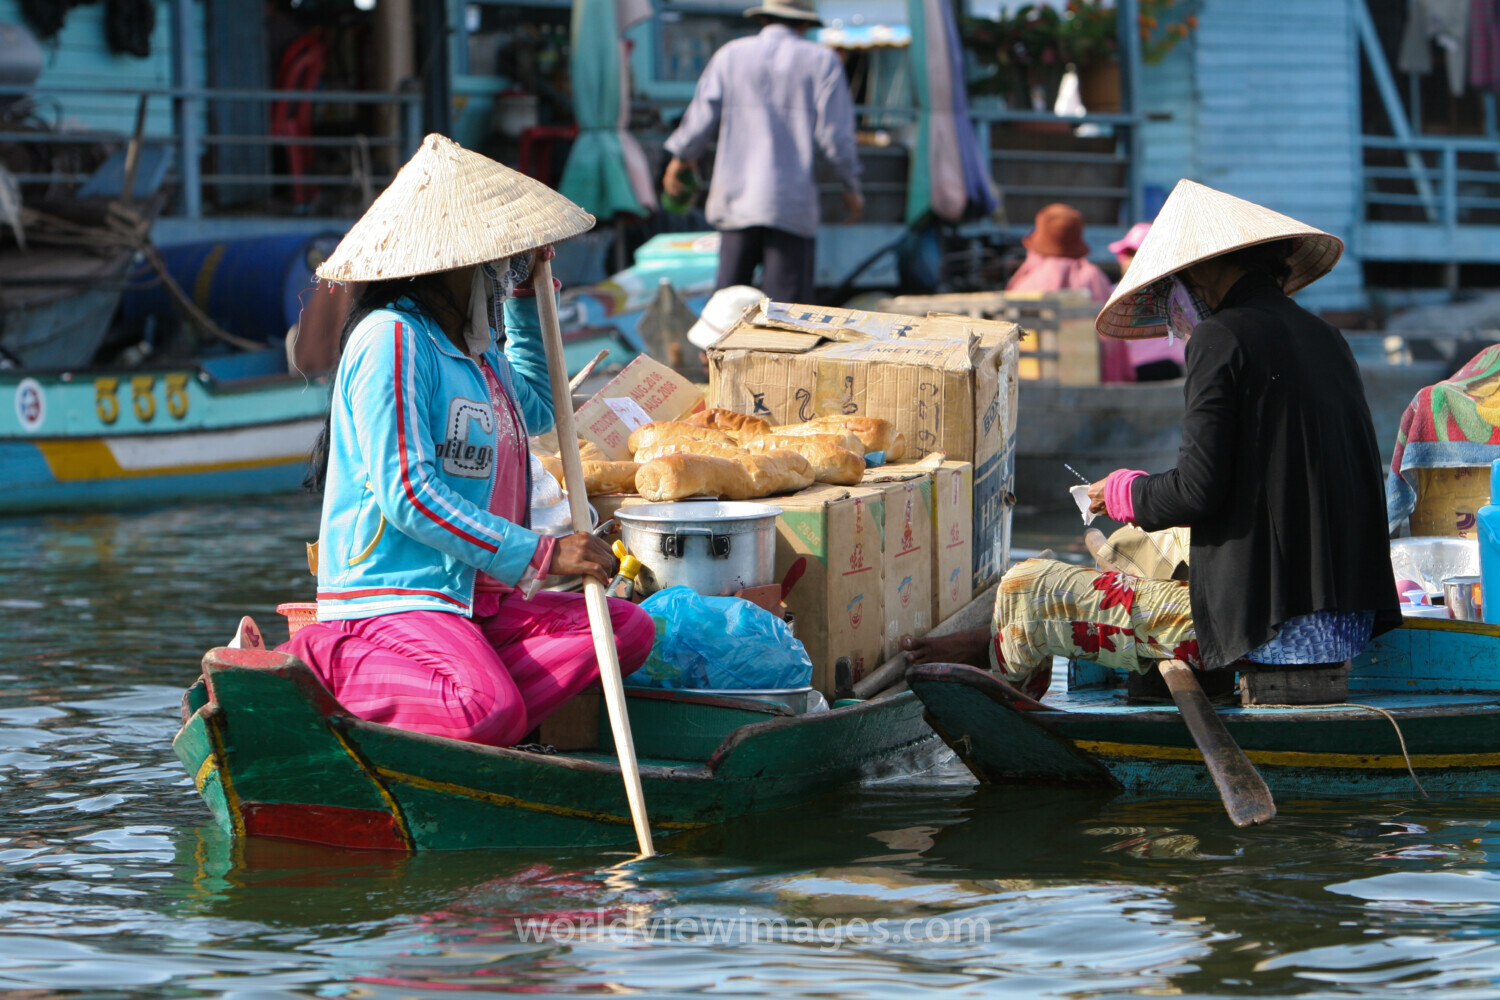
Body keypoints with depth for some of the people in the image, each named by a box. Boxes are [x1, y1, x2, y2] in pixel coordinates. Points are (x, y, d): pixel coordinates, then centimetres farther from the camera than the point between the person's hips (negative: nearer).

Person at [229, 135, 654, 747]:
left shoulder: (478, 347, 21)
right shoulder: (393, 339, -10)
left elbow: (533, 408, 45)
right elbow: (407, 495, -19)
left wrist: (526, 294, 34)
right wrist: (539, 555, -19)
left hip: (473, 603, 10)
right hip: (390, 600, -10)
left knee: (628, 627, -9)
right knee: (493, 712, -35)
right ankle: (325, 668, -15)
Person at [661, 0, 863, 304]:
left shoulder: (731, 55, 8)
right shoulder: (822, 61, 2)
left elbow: (701, 121, 6)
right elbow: (835, 134, -3)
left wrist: (680, 158, 25)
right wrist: (851, 189, 9)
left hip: (736, 196, 3)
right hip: (792, 205, -3)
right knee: (787, 303, -3)